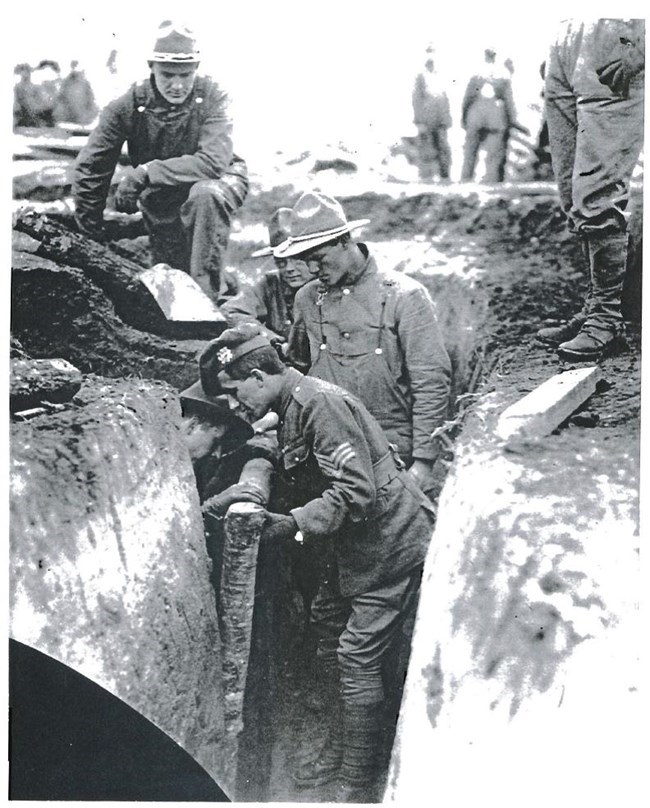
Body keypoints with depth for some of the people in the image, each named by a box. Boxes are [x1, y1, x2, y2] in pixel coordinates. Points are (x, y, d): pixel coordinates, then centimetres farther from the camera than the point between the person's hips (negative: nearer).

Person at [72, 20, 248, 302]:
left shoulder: (212, 96, -21)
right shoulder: (128, 106, -16)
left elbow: (212, 163, -33)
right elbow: (89, 171, -8)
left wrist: (143, 174, -33)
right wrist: (92, 242, -4)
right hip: (161, 204, 3)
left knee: (204, 194, -36)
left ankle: (205, 297, -30)